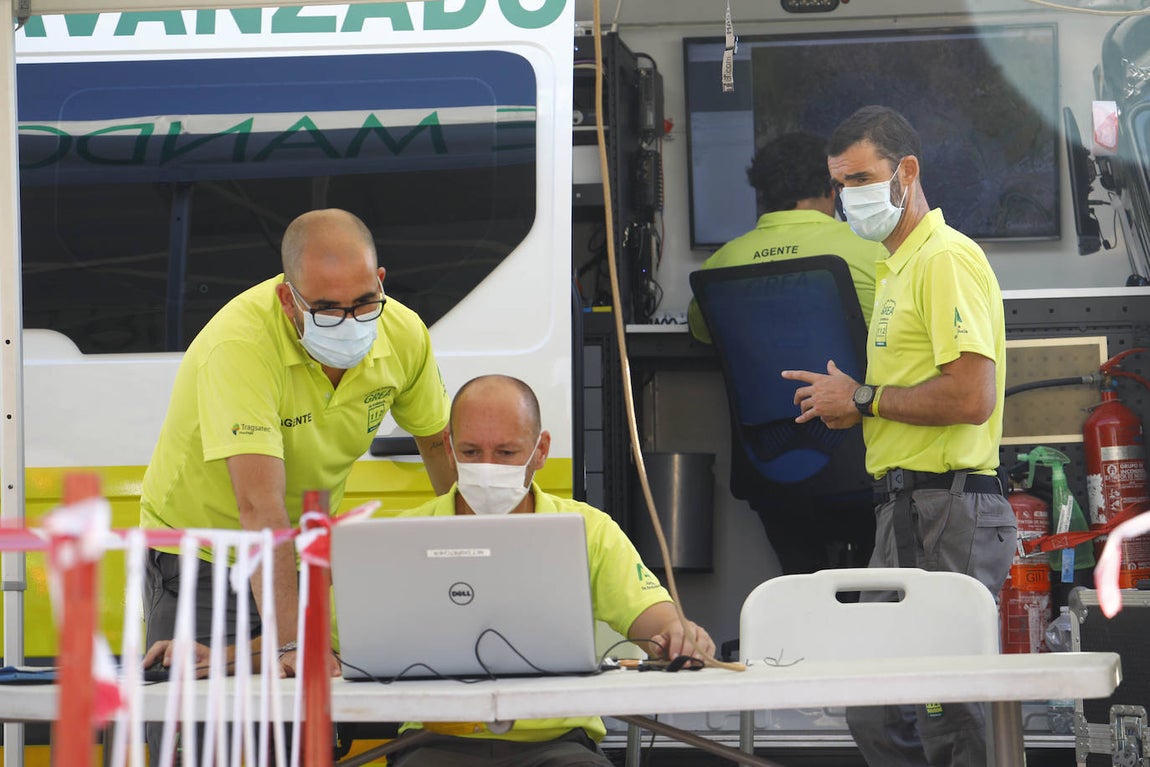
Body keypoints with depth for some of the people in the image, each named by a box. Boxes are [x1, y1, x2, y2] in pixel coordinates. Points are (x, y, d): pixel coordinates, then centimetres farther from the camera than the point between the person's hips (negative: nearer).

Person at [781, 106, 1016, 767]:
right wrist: (854, 409, 11)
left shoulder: (948, 259, -11)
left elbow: (971, 396, -22)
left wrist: (864, 400, -11)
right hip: (908, 510, 11)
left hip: (948, 511, -11)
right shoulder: (899, 268, 22)